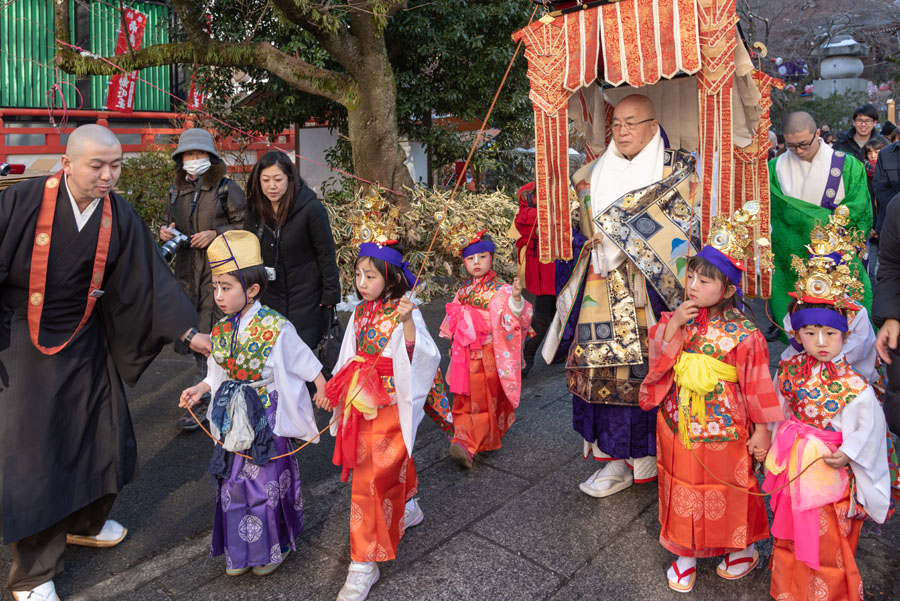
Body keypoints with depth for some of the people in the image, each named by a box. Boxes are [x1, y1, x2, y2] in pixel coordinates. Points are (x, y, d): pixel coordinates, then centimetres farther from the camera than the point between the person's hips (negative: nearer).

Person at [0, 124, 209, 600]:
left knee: (104, 434, 13)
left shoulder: (120, 216, -6)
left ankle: (85, 523, 41)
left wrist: (188, 332, -12)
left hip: (85, 344, 5)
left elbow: (150, 277, -6)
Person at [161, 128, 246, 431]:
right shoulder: (176, 191, 15)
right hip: (187, 270, 6)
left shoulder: (227, 188, -3)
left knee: (210, 335, -9)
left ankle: (205, 402, -1)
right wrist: (166, 233, 4)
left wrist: (215, 233, -16)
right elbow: (171, 224, 27)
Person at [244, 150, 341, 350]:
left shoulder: (311, 208, -14)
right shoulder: (256, 210, 3)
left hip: (306, 299, -5)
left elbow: (326, 253, -10)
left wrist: (330, 295, -9)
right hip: (269, 299, 5)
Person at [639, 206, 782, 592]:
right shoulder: (679, 317, -3)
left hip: (723, 428, -4)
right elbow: (658, 358, -7)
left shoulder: (743, 333, -16)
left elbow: (757, 386, -10)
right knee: (683, 487, 16)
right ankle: (686, 551, 35)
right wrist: (674, 324, -20)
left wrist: (762, 431, -7)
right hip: (680, 424, 4)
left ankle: (742, 548, 41)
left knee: (728, 491, 15)